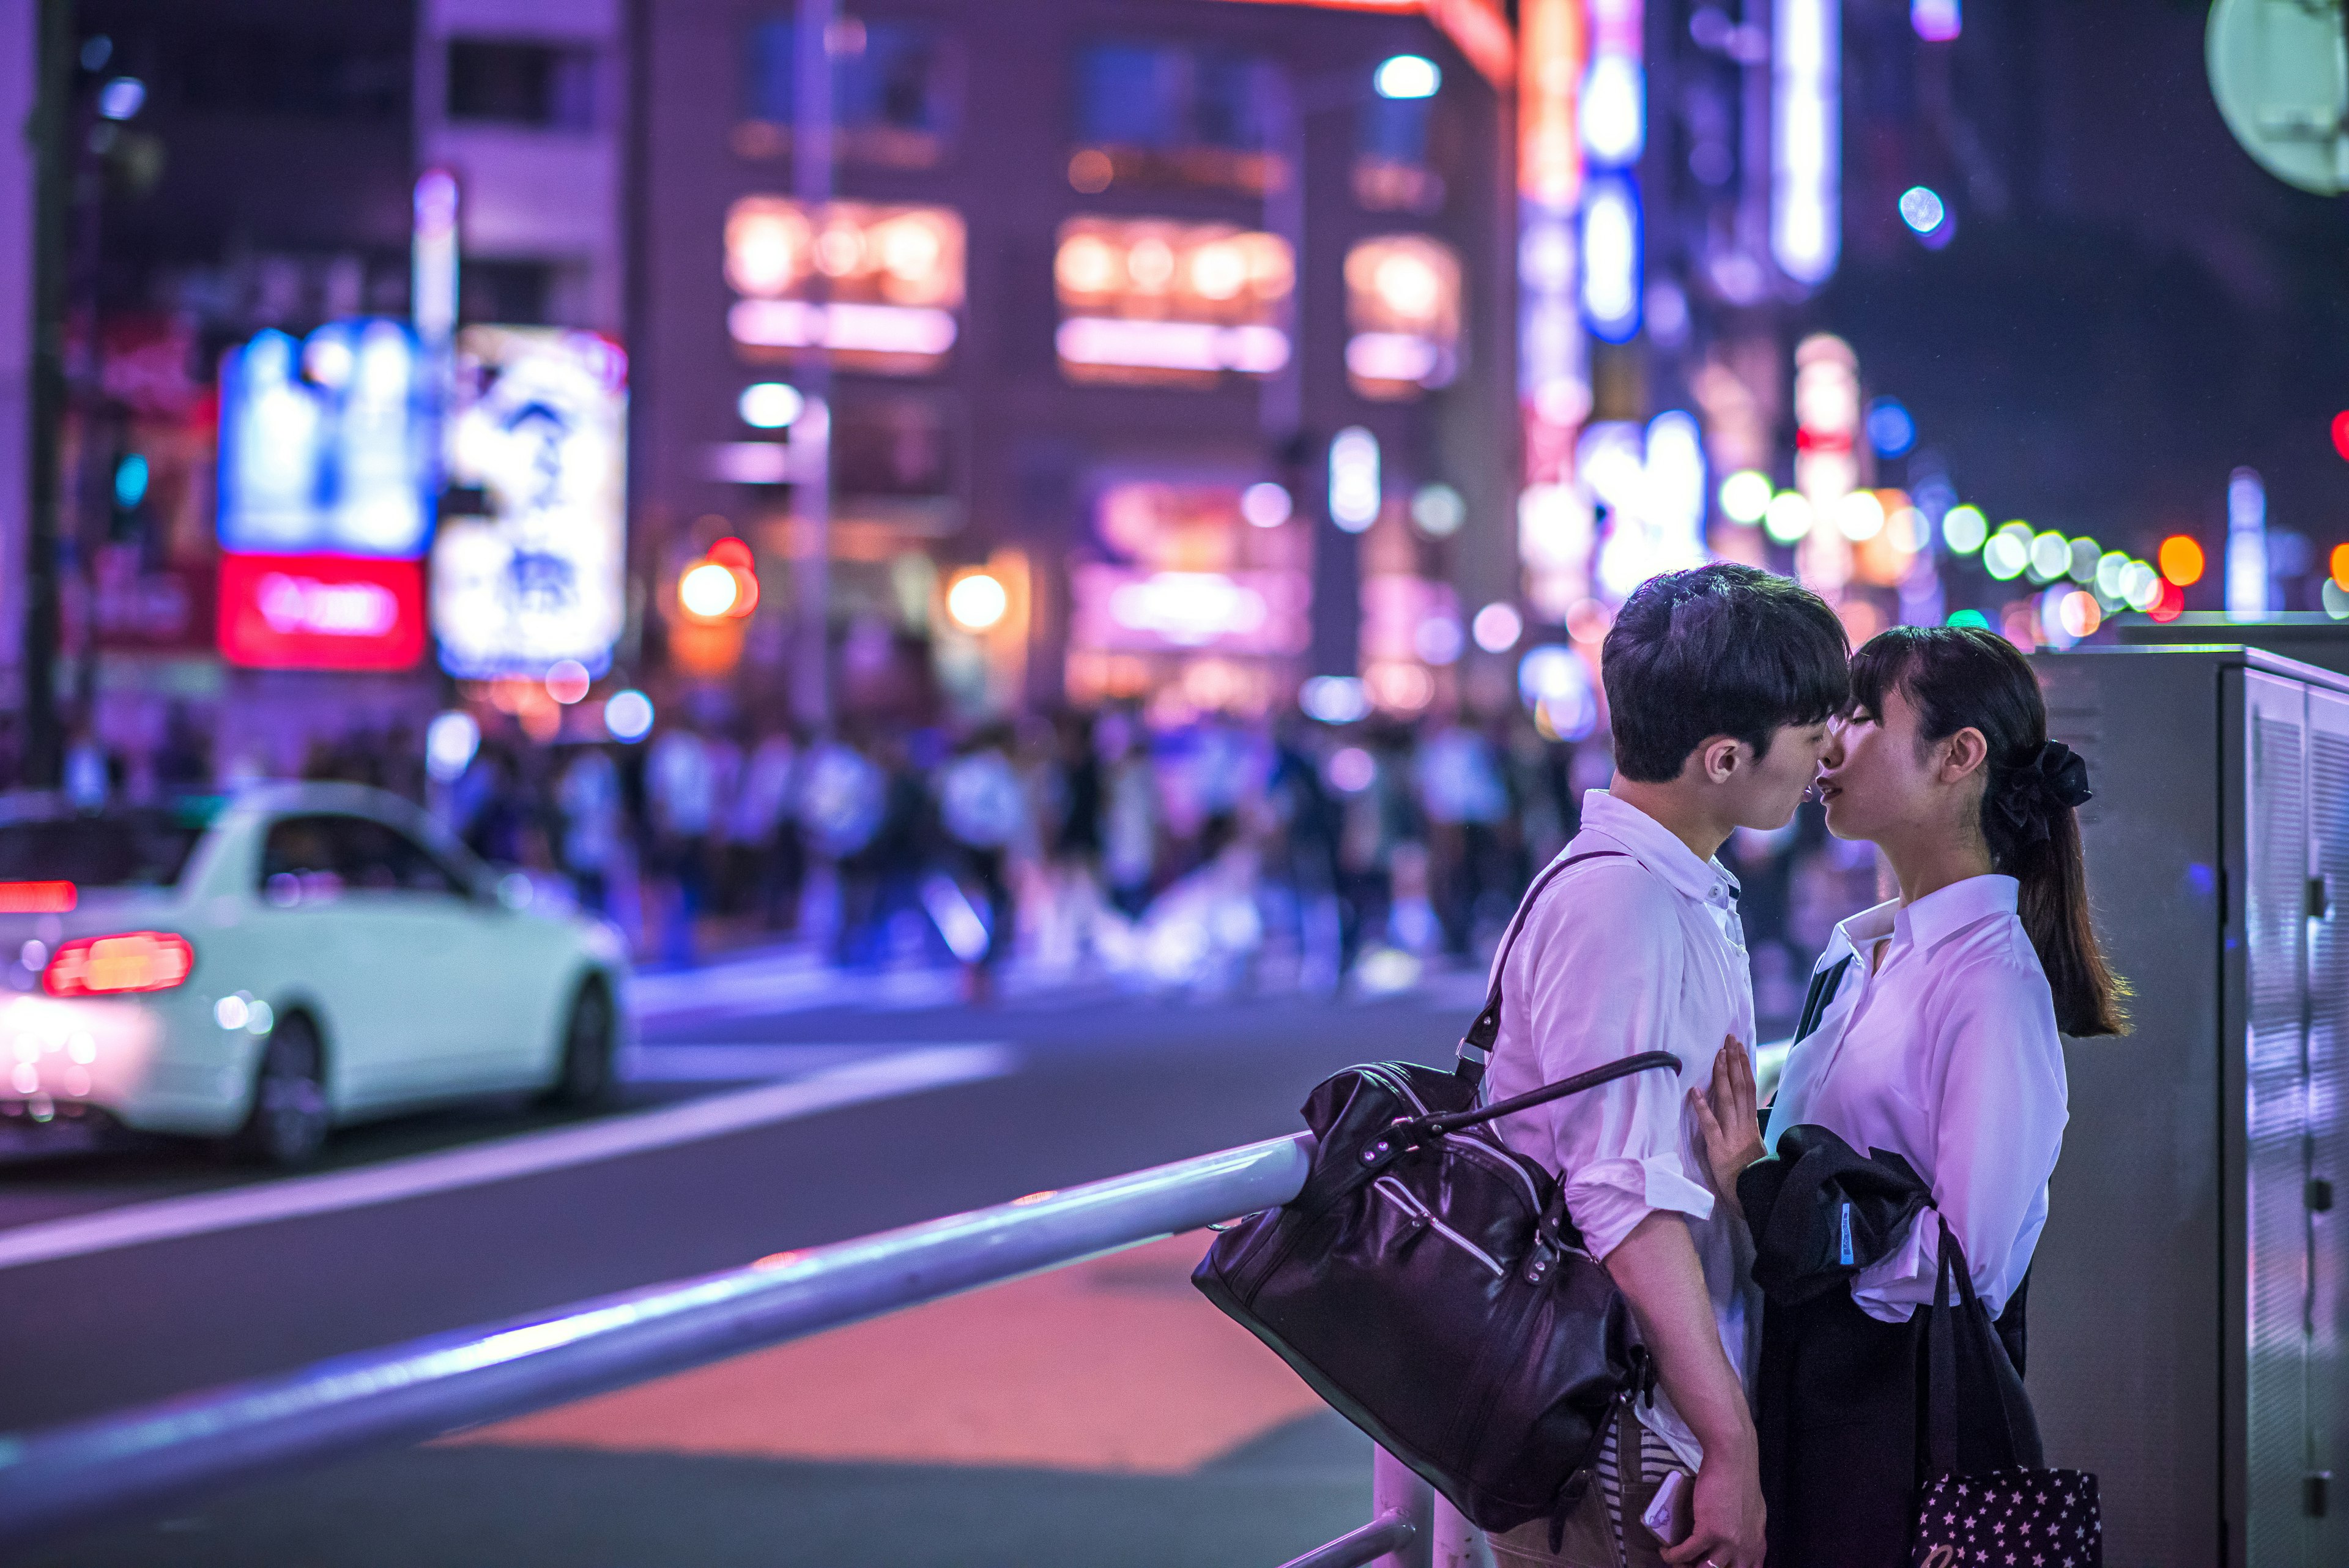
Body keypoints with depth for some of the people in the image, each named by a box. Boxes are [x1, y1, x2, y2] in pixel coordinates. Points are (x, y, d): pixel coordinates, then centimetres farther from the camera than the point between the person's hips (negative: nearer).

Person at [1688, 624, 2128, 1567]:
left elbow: (1969, 1263, -20)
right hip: (1813, 1394, 7)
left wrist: (1762, 1190, -20)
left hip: (1915, 1416, -7)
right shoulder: (1858, 951, 10)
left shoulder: (1993, 978, -15)